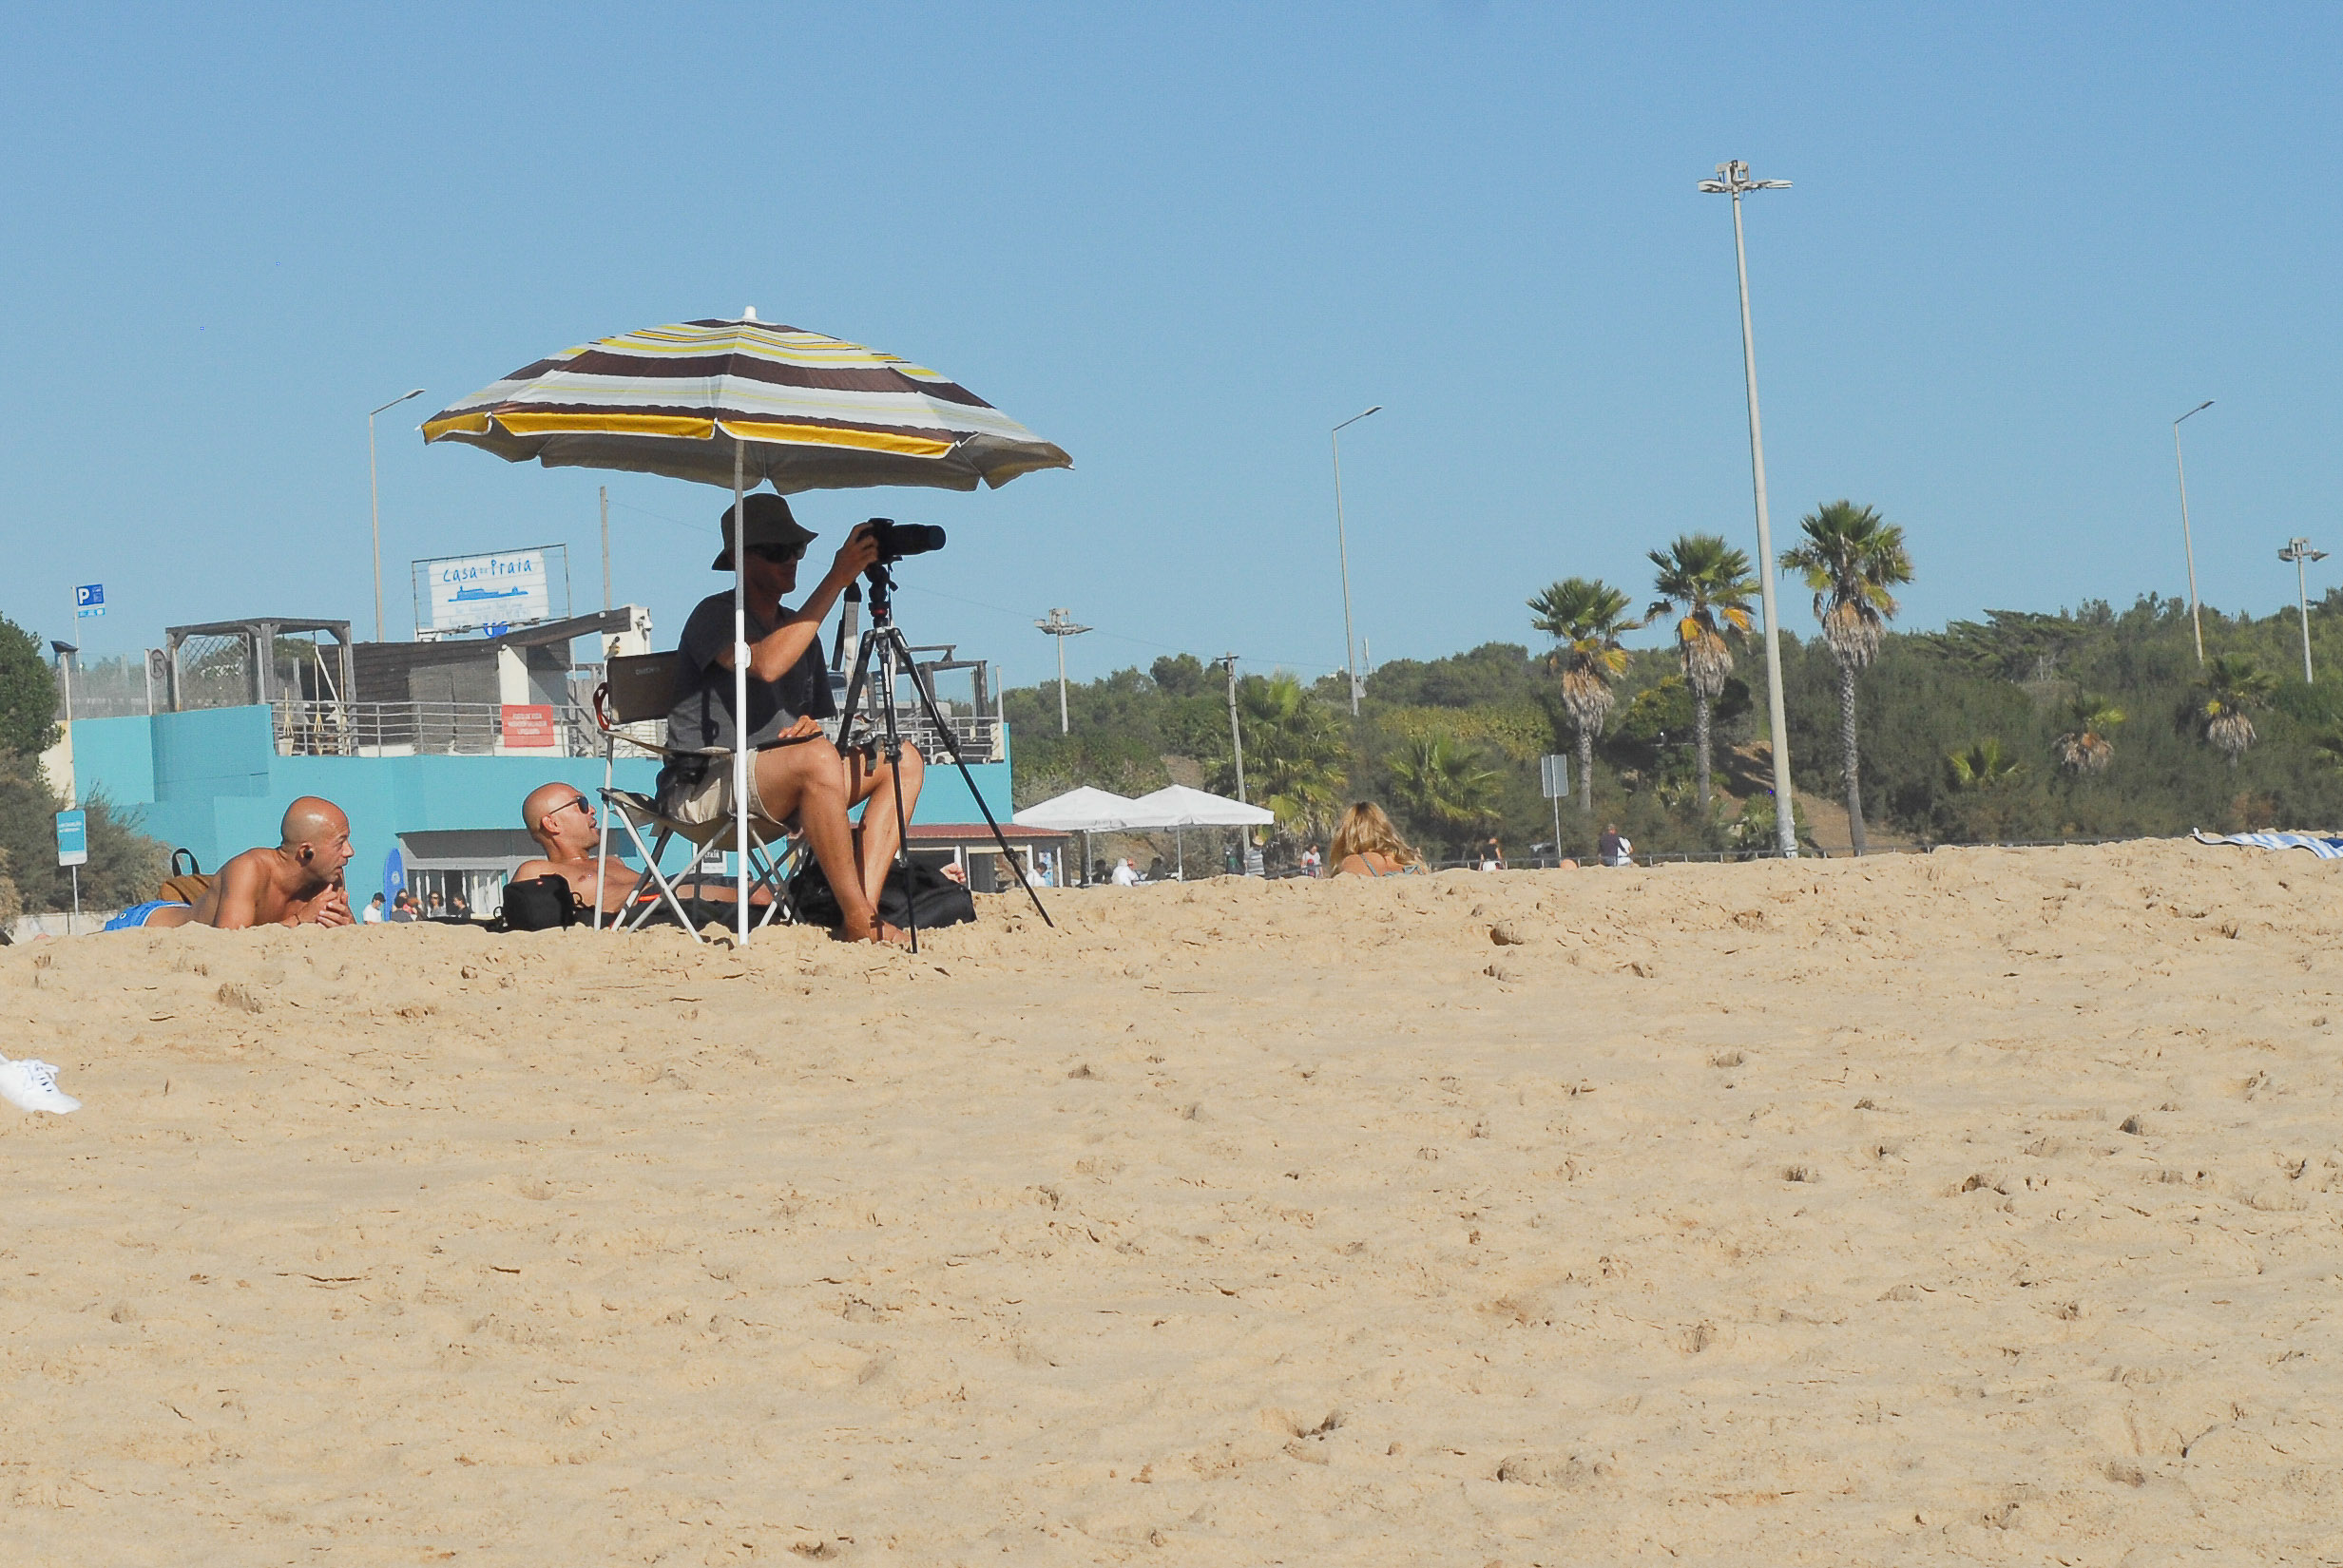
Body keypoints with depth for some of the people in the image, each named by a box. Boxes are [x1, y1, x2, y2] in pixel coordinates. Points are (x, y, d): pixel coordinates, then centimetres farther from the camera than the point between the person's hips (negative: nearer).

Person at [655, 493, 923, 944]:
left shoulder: (797, 627, 17)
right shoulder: (715, 615, -7)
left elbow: (818, 715, 22)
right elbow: (766, 664, -28)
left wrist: (811, 725, -4)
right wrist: (837, 580, -27)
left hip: (776, 796, 8)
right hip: (704, 788, -8)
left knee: (903, 759, -7)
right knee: (817, 757, -35)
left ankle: (866, 910, -22)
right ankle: (859, 922, -31)